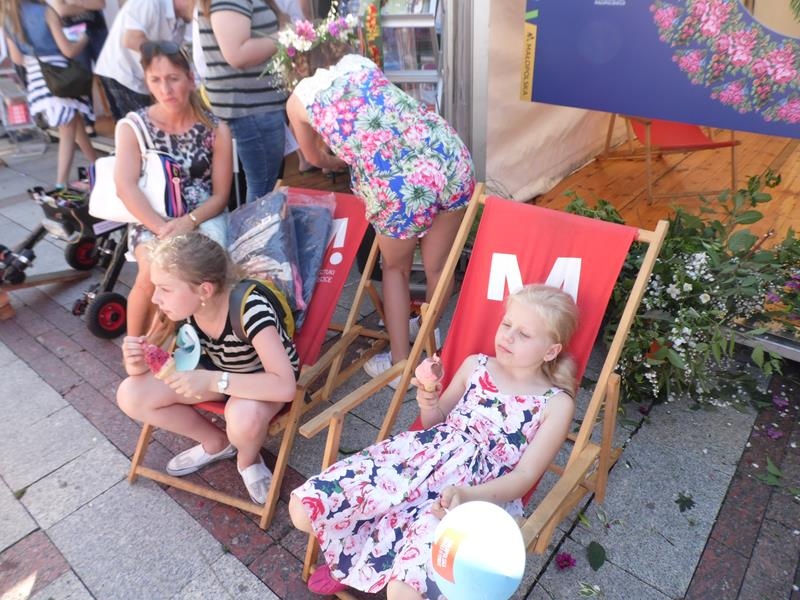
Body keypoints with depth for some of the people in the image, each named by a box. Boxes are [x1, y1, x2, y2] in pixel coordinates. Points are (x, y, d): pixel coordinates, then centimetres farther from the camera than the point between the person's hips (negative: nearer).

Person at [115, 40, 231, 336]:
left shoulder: (216, 130, 1)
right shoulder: (132, 127, 0)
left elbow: (220, 195, 0)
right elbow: (126, 187, -13)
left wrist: (189, 221, -19)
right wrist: (164, 228, -27)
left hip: (202, 217, 1)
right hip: (150, 219, 0)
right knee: (153, 272, -30)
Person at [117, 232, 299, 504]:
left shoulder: (249, 309, -36)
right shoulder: (180, 304, -19)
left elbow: (285, 386, -43)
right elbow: (151, 360, -7)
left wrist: (212, 381, -46)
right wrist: (137, 362, -30)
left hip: (263, 378, -5)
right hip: (219, 368, 6)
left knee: (245, 416, -39)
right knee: (130, 396, -10)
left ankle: (248, 460, 0)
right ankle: (217, 442, 11)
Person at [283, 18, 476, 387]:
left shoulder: (298, 100, 16)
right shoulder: (361, 62, 23)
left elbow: (315, 159, 34)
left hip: (396, 186, -3)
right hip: (450, 158, 4)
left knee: (394, 269, 24)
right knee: (437, 266, 24)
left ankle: (400, 363, 31)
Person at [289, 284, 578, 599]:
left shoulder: (557, 404, 0)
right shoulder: (475, 365, 10)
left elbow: (525, 475, -6)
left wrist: (469, 495, -23)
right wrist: (428, 404, -5)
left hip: (474, 495, -3)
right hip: (421, 454, 4)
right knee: (304, 508, -10)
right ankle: (352, 556, 21)